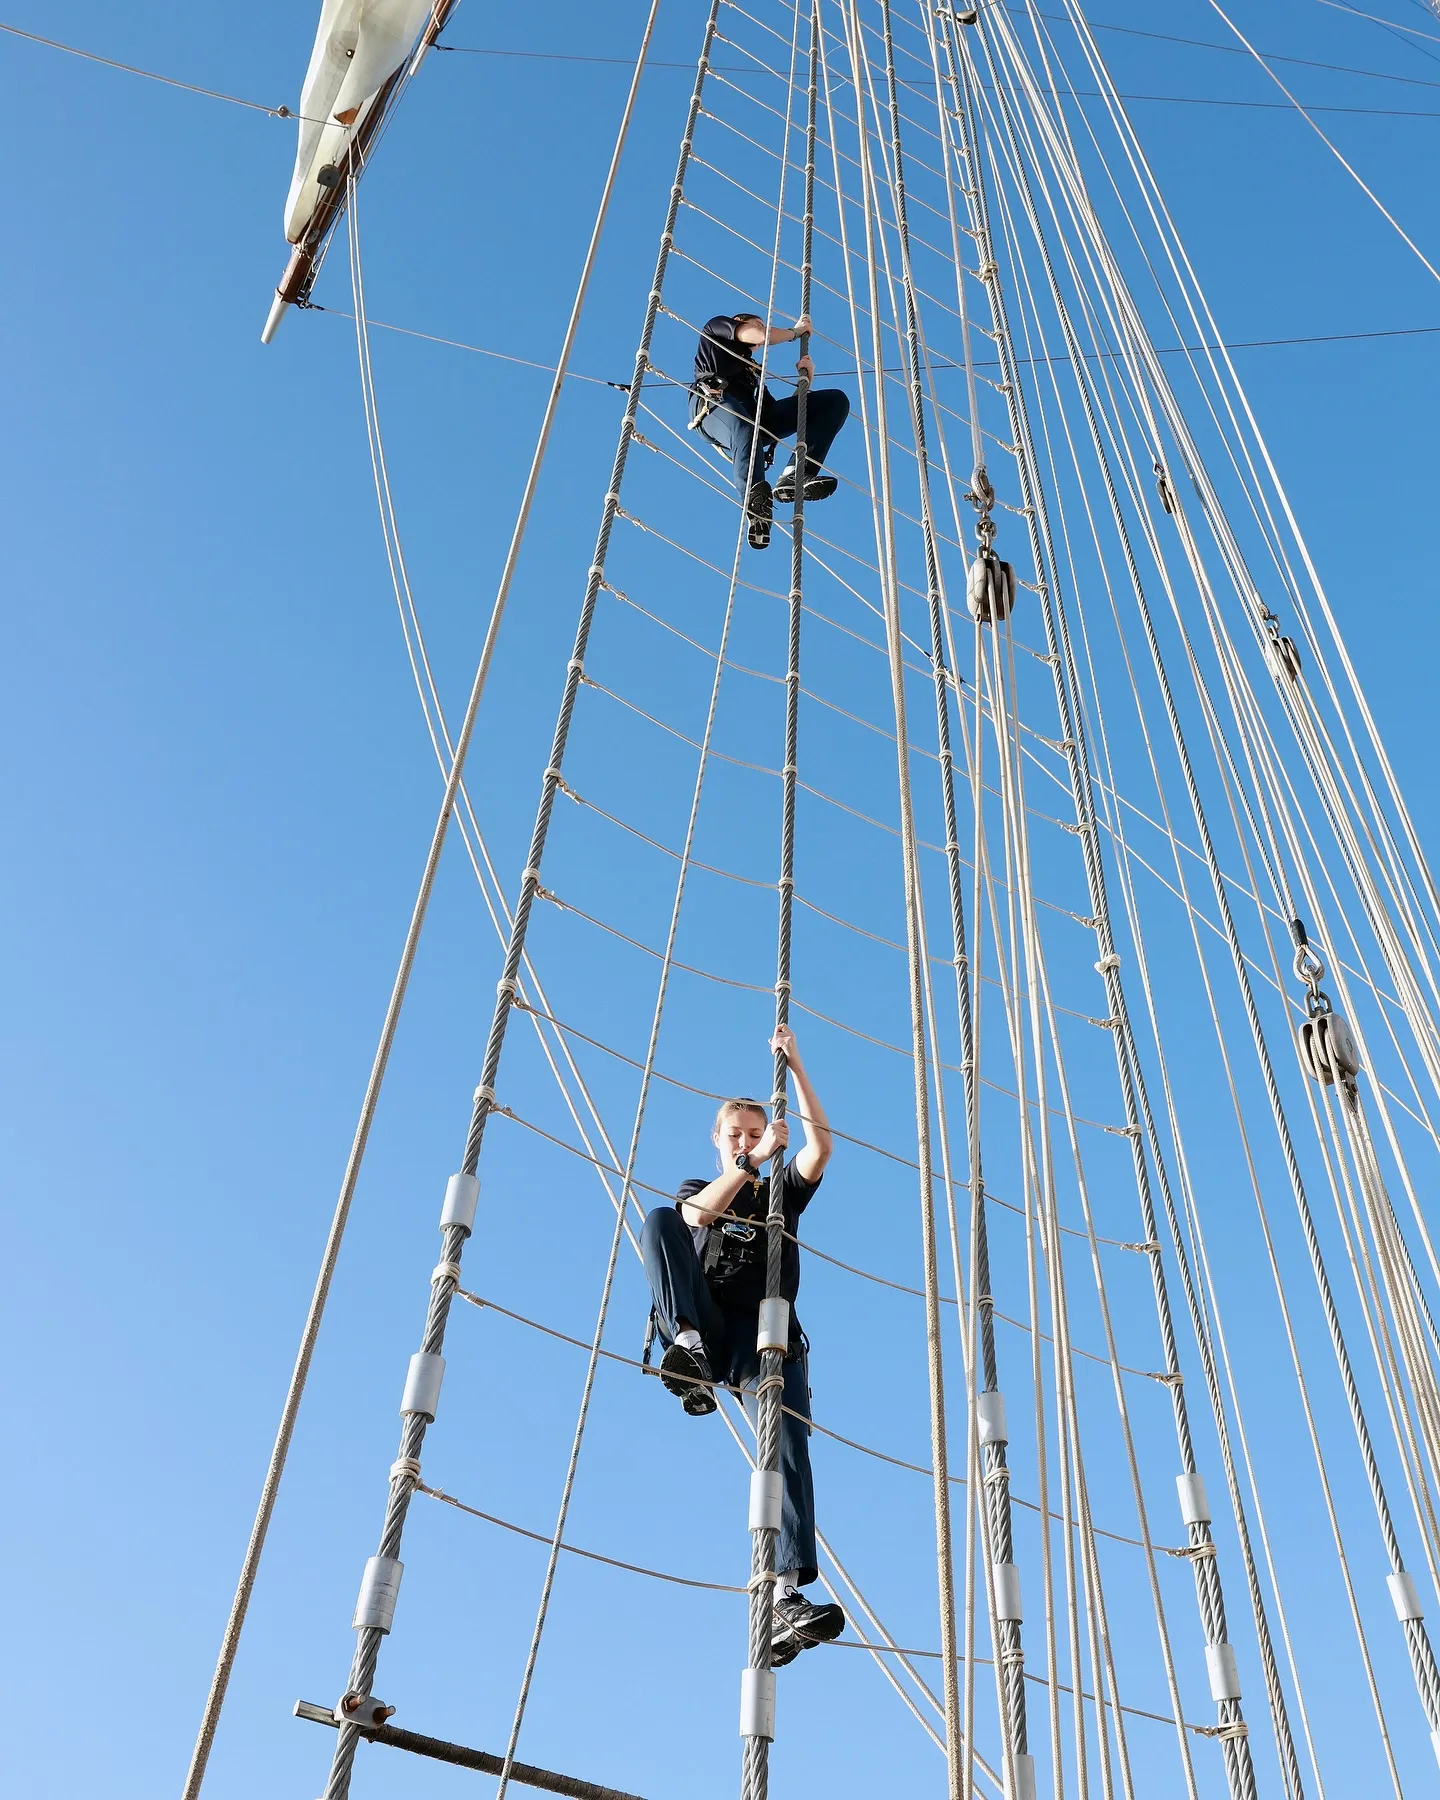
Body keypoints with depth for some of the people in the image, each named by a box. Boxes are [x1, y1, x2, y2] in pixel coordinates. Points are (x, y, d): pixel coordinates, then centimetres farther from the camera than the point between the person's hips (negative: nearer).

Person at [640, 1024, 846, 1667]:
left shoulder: (784, 1193, 24)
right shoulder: (698, 1191, 23)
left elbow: (820, 1145, 6)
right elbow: (697, 1213, -5)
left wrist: (794, 1065, 2)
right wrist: (751, 1161, -14)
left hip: (766, 1336, 0)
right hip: (706, 1328, 0)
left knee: (788, 1444, -26)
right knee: (658, 1220, -21)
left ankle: (787, 1600, -36)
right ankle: (688, 1349, -37)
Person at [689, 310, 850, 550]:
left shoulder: (753, 368, 41)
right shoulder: (718, 325, 28)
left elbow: (789, 409, 28)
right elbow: (763, 336, 8)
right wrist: (795, 331, 25)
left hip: (754, 416, 6)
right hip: (714, 402, -6)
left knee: (835, 400, -8)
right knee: (747, 434, -42)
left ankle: (793, 476, -28)